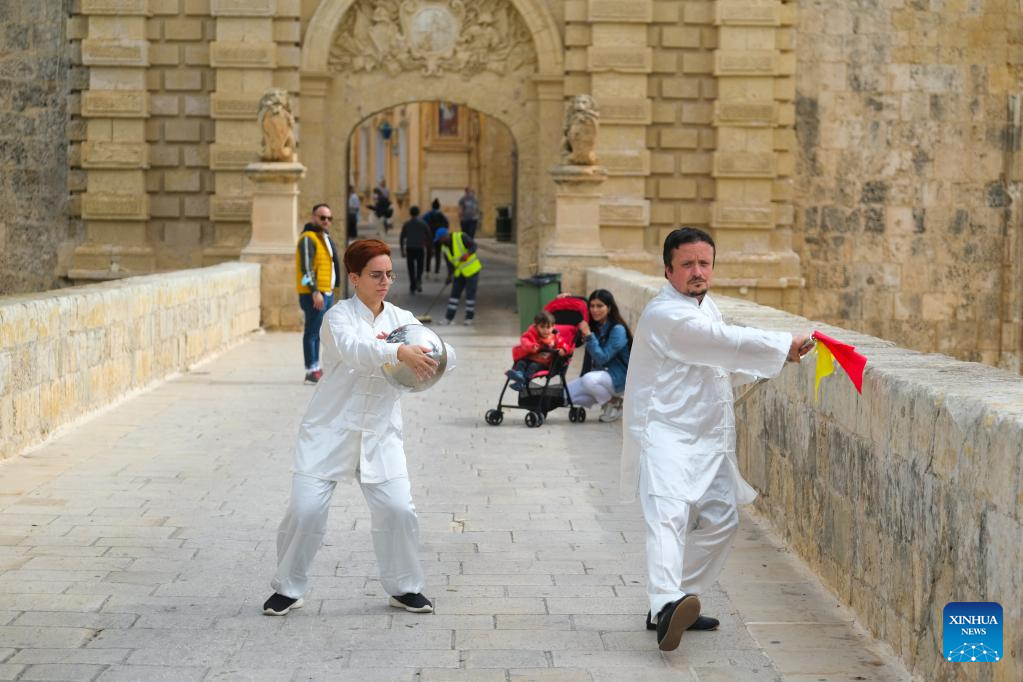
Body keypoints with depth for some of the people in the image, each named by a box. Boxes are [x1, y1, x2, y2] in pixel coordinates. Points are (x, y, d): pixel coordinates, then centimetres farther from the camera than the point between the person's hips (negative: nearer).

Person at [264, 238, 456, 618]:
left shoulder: (401, 319, 7)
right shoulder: (340, 315, -6)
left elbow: (446, 357, 1)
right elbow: (351, 348, -29)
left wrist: (434, 354, -24)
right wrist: (398, 352, -45)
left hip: (380, 435, 3)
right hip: (330, 431, -3)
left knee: (397, 510, -6)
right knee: (305, 509, -7)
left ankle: (404, 587, 15)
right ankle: (288, 589, 13)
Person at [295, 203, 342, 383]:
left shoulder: (325, 237, 19)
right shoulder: (308, 238, -11)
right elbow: (306, 267, -19)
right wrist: (315, 292, -26)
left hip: (326, 292, 9)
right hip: (314, 294, -9)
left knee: (319, 333, 12)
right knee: (312, 332, -7)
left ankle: (316, 369, 17)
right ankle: (311, 371, -6)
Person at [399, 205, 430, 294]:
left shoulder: (406, 224, 1)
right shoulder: (423, 223, -1)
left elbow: (402, 238, 1)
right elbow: (429, 237, -2)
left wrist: (402, 250, 8)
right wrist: (430, 247, 8)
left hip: (409, 249, 0)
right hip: (420, 248, 0)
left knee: (411, 268, 9)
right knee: (419, 267, 11)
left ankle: (412, 287, 8)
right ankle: (418, 280, -16)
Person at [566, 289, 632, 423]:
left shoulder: (617, 330, -18)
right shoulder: (594, 326, 3)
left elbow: (602, 358, -24)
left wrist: (588, 335, -29)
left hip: (619, 377, -8)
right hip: (600, 373, 8)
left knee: (589, 379, -36)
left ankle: (614, 403, -8)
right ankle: (607, 398, 9)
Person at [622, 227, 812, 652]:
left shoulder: (706, 305, 15)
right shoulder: (666, 315, -16)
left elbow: (720, 363, 27)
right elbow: (726, 341, -23)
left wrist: (775, 360, 12)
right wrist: (784, 345, -17)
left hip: (707, 439, 10)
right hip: (664, 435, -10)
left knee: (720, 521, 11)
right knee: (668, 514, -28)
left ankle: (669, 610, 20)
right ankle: (667, 604, -48)